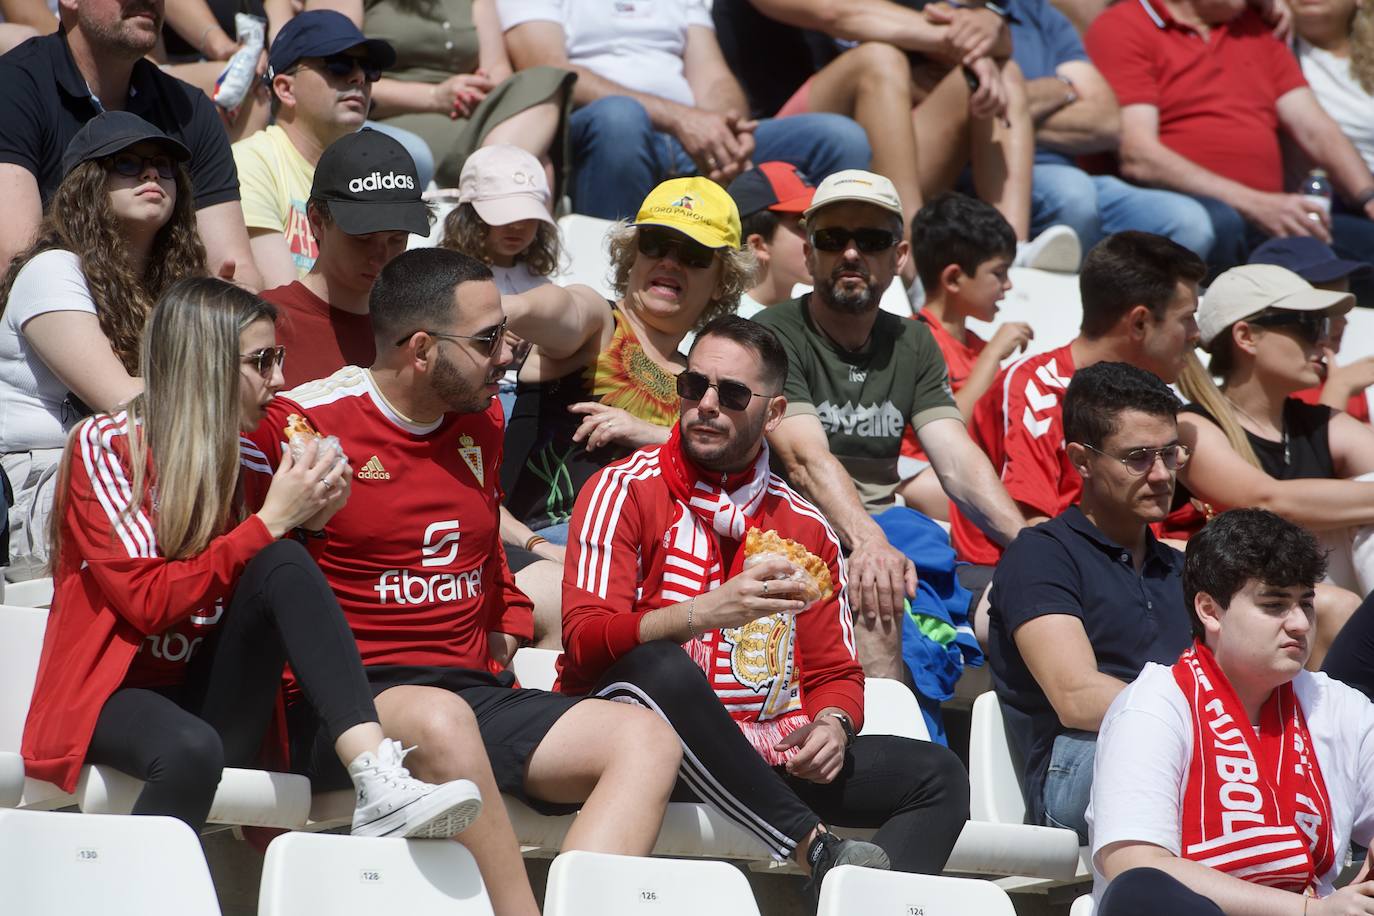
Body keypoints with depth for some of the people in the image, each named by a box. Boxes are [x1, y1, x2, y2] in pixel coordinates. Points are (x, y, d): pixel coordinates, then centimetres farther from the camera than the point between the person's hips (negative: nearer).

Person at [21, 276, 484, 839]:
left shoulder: (237, 456, 10)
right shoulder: (104, 444, -7)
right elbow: (149, 601, -17)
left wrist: (303, 523, -8)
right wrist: (270, 522, -17)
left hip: (209, 699, 5)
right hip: (111, 694, -5)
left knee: (284, 564, -22)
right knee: (193, 750, -40)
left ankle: (379, 784, -37)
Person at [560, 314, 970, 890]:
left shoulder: (806, 528, 16)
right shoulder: (625, 492, 0)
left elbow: (834, 671, 19)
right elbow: (585, 642, -13)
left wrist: (831, 725, -7)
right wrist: (706, 612, -30)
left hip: (763, 760, 5)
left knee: (934, 773, -10)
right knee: (655, 665, -38)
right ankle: (814, 847, -36)